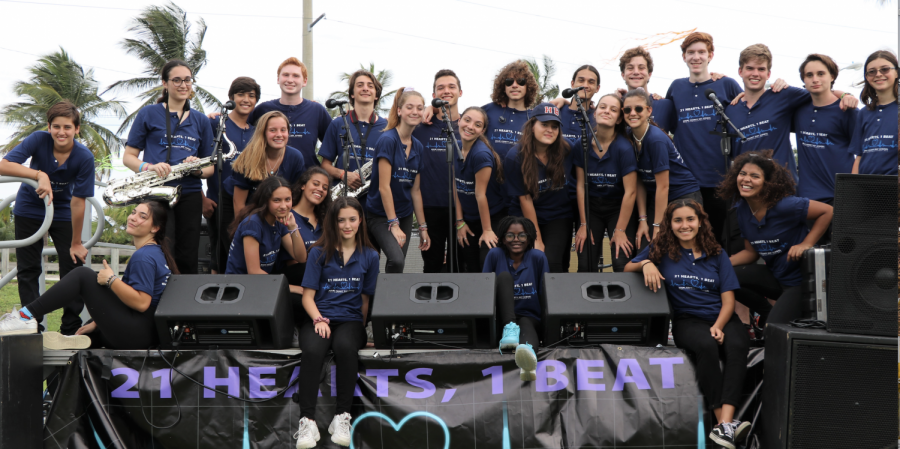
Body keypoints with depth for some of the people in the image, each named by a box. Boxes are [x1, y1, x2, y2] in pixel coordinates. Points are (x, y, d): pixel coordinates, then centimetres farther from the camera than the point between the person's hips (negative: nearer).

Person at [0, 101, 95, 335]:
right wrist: (39, 175, -46)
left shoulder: (84, 157, -24)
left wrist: (76, 244, -14)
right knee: (28, 271, 3)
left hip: (62, 212, 0)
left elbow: (77, 202, -19)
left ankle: (72, 330, 8)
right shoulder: (38, 140, -24)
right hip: (29, 210, 0)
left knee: (73, 268, -3)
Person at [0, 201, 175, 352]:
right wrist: (95, 323, 20)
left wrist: (111, 280, -15)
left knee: (83, 275, -10)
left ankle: (27, 317, -10)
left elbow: (141, 302, -24)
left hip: (136, 335, -10)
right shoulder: (156, 252, 19)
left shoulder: (144, 256, -13)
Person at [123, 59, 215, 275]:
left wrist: (198, 169, -8)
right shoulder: (149, 114, 7)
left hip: (190, 195, 3)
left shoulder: (201, 121, 15)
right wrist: (149, 167, -15)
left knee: (187, 261, 2)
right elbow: (128, 156, 6)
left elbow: (210, 167, 16)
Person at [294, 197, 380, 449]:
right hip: (319, 317, 0)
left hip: (350, 320, 0)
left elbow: (366, 299, 12)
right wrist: (319, 320, -14)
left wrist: (364, 330, -2)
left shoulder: (369, 256, 11)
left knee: (345, 347, -36)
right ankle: (307, 421, -32)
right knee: (313, 350, -35)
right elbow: (308, 296, 4)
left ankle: (342, 417, -27)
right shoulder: (319, 252, 8)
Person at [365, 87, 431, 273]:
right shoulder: (387, 140, -13)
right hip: (381, 215, -7)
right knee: (397, 260, -26)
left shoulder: (417, 146, 9)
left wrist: (423, 227, 12)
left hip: (404, 215, 7)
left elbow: (415, 190, 13)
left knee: (397, 264, 7)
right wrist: (393, 224, -18)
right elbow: (384, 186, -16)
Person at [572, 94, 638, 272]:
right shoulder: (581, 145, -9)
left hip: (619, 208, -2)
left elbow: (630, 192, -15)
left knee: (622, 264, -13)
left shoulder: (624, 148, -18)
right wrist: (583, 225, -3)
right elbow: (581, 186, -3)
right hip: (591, 207, 2)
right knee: (585, 265, -5)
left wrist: (620, 230, -12)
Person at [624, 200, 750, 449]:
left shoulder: (716, 254, 13)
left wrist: (718, 326, -12)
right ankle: (722, 419, -37)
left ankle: (725, 425, -45)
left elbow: (728, 299, 6)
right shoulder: (662, 250, 11)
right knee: (706, 346, -36)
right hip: (687, 319, -1)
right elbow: (627, 269, 9)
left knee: (737, 345, -33)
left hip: (721, 317, 2)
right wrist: (645, 264, -13)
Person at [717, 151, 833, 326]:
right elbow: (751, 252, 7)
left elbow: (827, 211, -17)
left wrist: (806, 244, -21)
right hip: (774, 276, 7)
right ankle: (767, 313, 9)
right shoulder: (742, 208, 0)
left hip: (800, 280, -7)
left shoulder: (783, 205, -21)